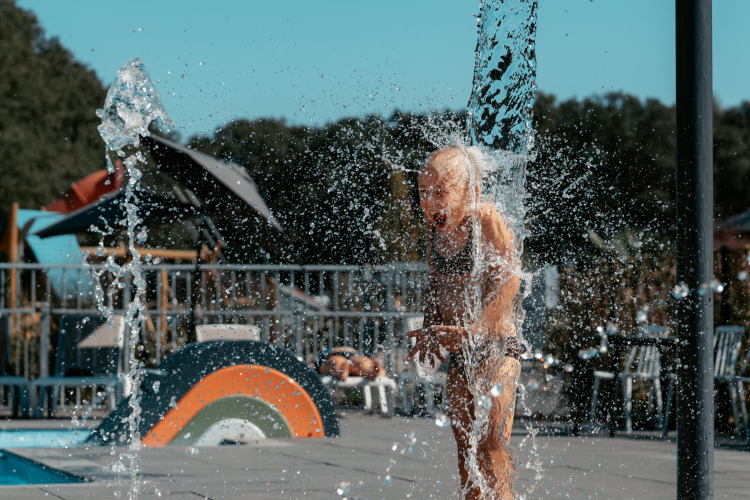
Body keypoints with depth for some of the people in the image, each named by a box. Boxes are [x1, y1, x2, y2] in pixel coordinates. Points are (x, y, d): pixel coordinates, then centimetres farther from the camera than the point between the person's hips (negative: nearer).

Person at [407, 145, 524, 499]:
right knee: (465, 443, 10)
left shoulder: (486, 221, -15)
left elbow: (507, 282, -20)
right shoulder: (435, 226, 6)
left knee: (492, 440, -16)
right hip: (460, 349, 7)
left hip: (496, 345, -7)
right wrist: (431, 328, 1)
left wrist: (473, 330, -30)